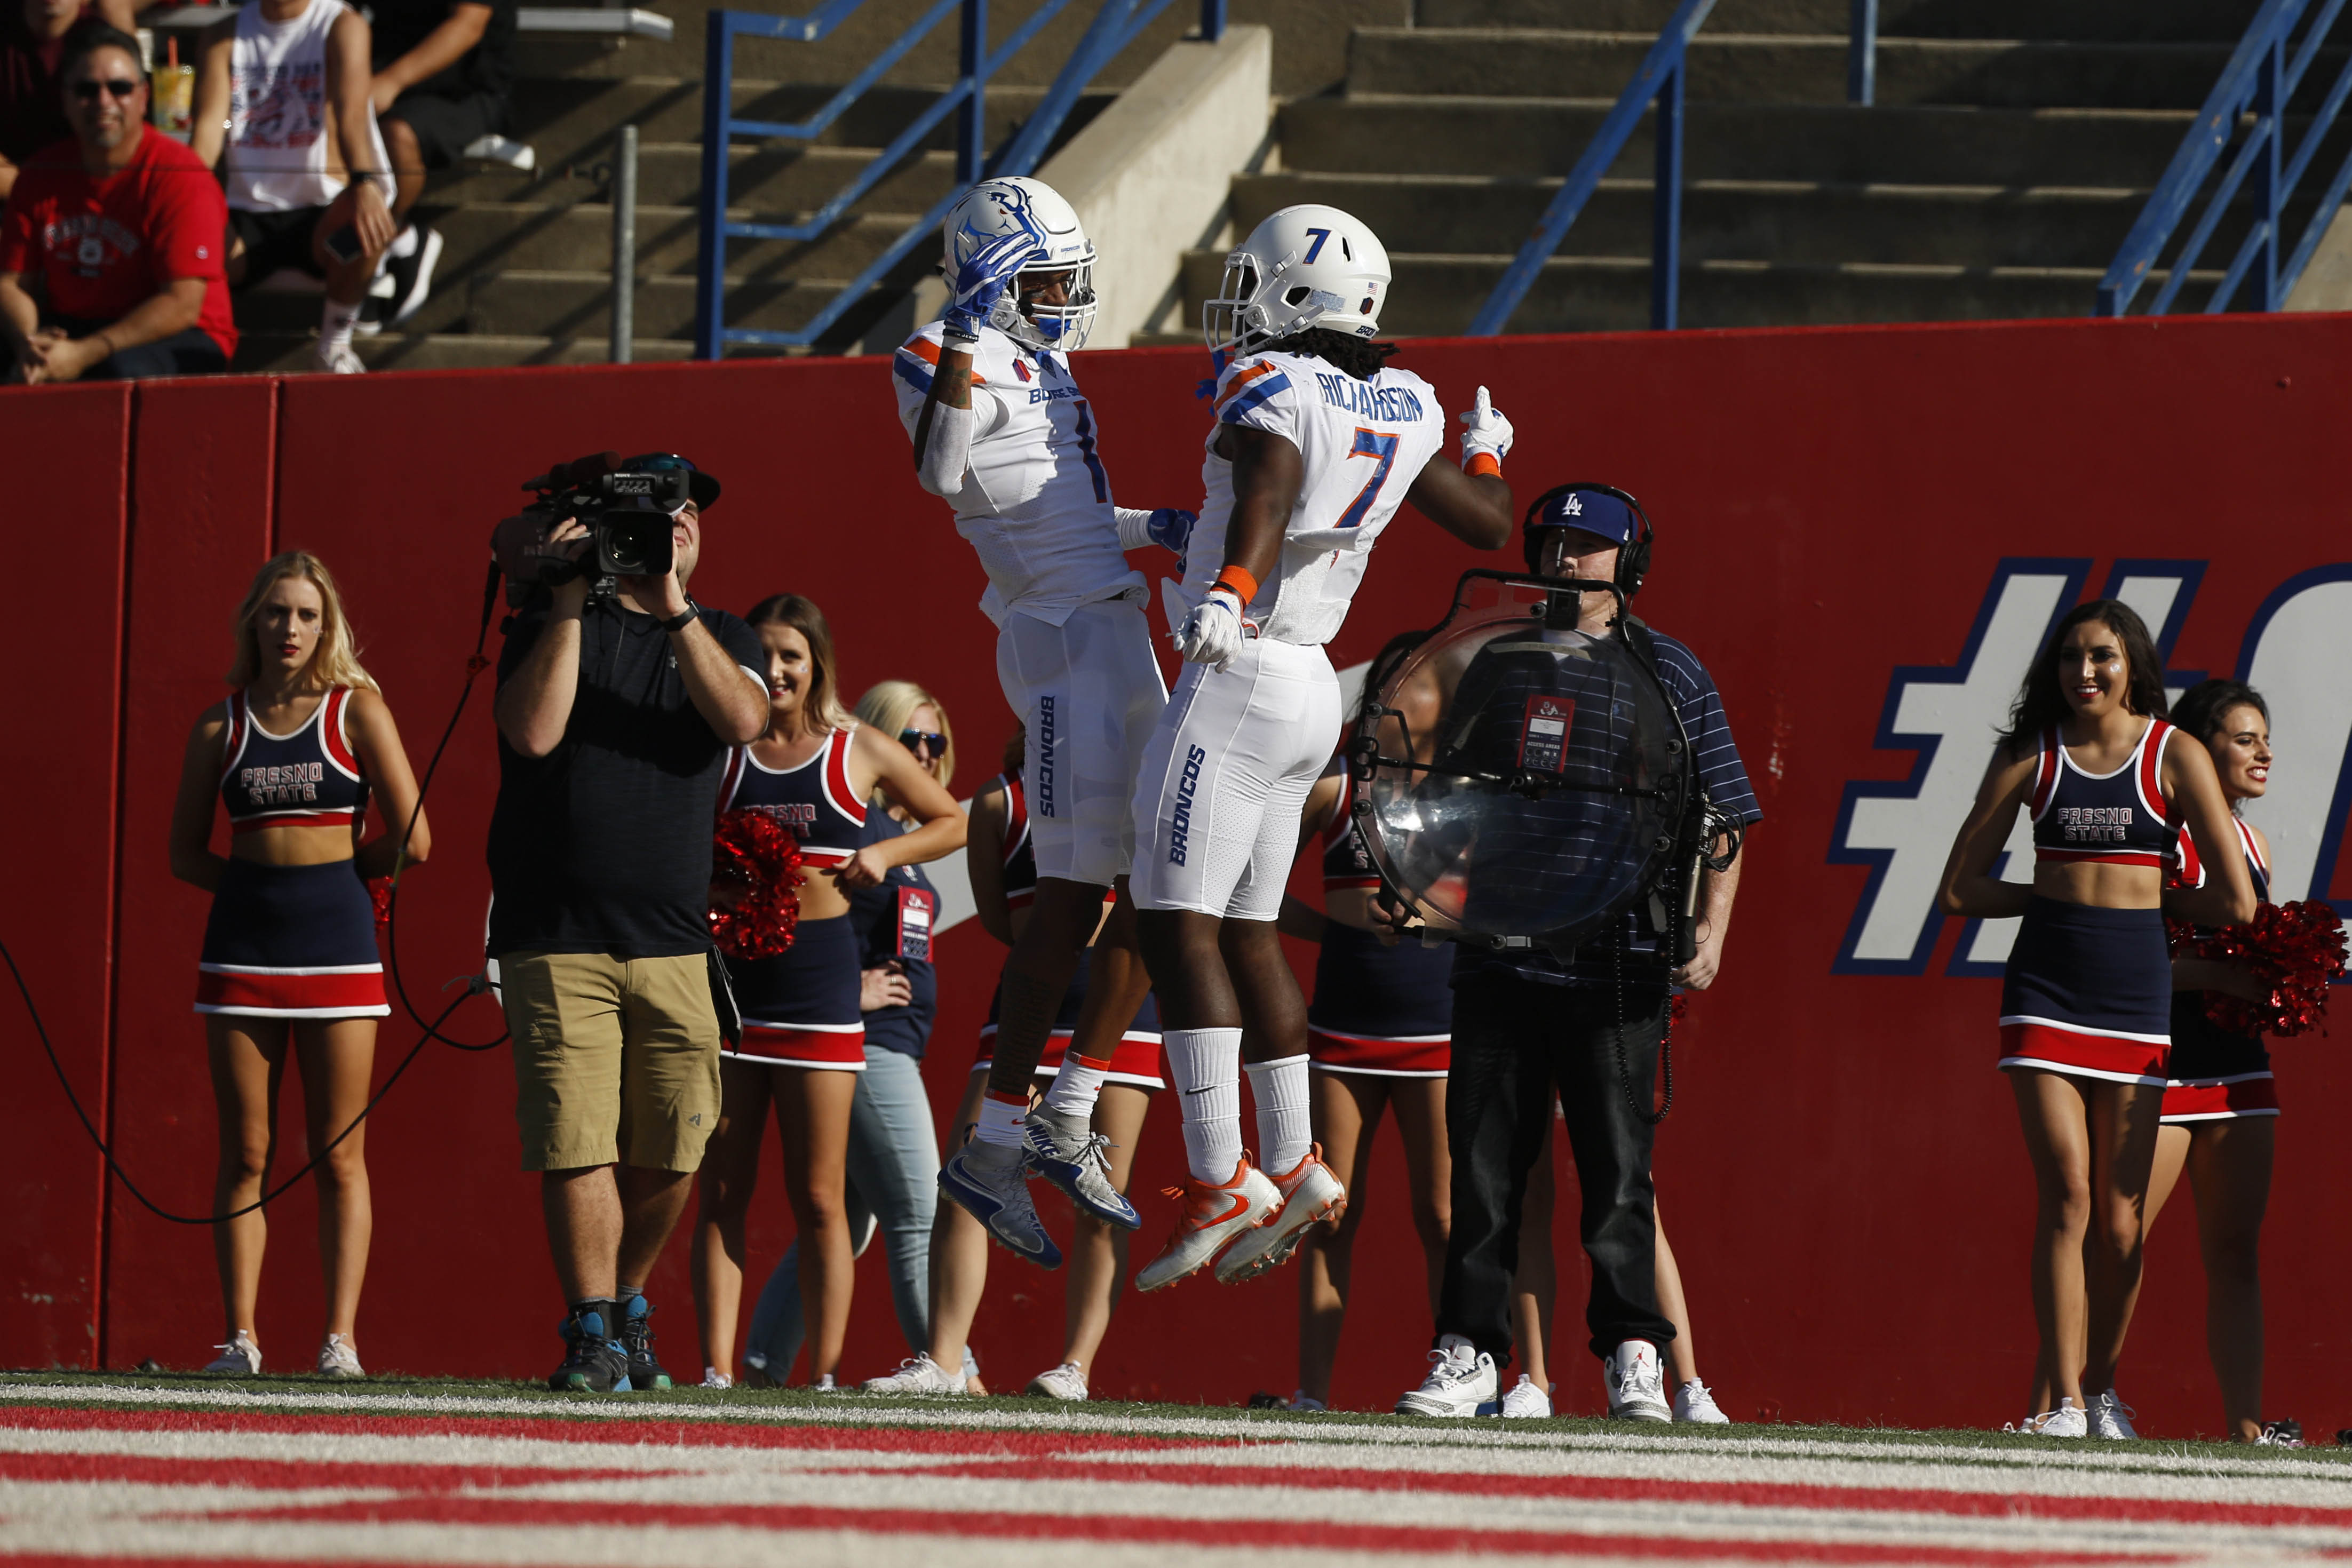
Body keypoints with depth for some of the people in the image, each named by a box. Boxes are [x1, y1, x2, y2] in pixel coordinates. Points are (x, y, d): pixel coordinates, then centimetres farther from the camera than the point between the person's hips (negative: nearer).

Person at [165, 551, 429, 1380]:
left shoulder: (357, 712, 2)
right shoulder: (220, 727, 9)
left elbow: (413, 843, -2)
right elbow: (186, 853, 12)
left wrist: (328, 870, 5)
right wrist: (266, 877, 1)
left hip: (339, 946, -2)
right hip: (243, 948, 2)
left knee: (338, 1156, -3)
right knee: (246, 1154, 0)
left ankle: (340, 1339, -4)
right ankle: (240, 1336, 1)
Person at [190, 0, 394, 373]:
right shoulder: (222, 37, 8)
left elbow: (352, 113, -20)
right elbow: (210, 124, -6)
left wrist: (365, 182, -42)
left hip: (319, 211, -2)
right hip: (248, 215, 2)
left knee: (366, 222, -38)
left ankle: (334, 345, -13)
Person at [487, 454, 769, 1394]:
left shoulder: (719, 639, 14)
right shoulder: (550, 625, 7)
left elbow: (743, 719, -8)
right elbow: (533, 732, -11)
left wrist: (670, 608, -14)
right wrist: (572, 601, -12)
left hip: (672, 938, 3)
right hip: (554, 937, -3)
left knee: (667, 1155, 3)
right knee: (577, 1143, -12)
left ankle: (627, 1304, 26)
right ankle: (592, 1336, -6)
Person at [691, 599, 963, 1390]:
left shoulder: (860, 752, 7)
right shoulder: (720, 753, 7)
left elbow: (952, 823, 18)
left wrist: (887, 852, 0)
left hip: (821, 976, -1)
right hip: (727, 975, 1)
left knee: (818, 1197, 0)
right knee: (722, 1192, 0)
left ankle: (823, 1375, 2)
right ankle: (719, 1372, -1)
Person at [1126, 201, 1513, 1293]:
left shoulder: (1274, 394, -13)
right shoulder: (1399, 411, 9)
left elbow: (1265, 494, -34)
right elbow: (1490, 526, 19)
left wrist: (1230, 594, -52)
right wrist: (1486, 452, 41)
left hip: (1240, 678, -9)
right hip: (1309, 693, 9)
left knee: (1178, 926, -9)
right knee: (1244, 932, 17)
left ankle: (1221, 1183, -15)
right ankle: (1294, 1165, 18)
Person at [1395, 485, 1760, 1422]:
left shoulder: (1671, 675, 5)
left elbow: (1722, 818, 5)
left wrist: (1711, 930, -7)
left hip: (1618, 966, -3)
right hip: (1497, 951, 3)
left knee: (1617, 1169, -4)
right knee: (1484, 1163, 3)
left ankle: (1634, 1356, 3)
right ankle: (1469, 1353, 7)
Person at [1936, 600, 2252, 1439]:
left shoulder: (2175, 758, 1)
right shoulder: (2029, 757, 5)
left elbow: (2235, 903, 0)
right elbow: (1960, 889, 8)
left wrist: (2144, 895, 7)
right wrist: (2064, 895, 6)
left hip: (2137, 989, 0)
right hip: (2047, 986, 0)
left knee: (2121, 1214, 1)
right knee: (2067, 1196, -10)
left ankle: (2098, 1385, 18)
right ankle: (2061, 1400, -9)